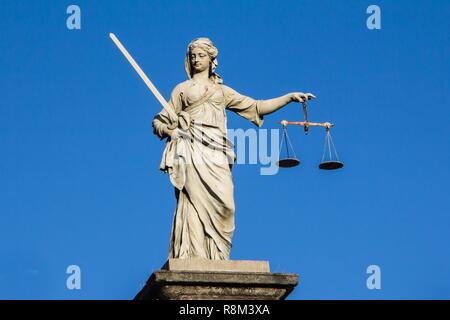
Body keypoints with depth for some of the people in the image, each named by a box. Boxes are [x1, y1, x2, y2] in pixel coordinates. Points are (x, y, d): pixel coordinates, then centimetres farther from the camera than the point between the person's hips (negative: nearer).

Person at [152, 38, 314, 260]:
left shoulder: (222, 91, 26)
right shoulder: (182, 89, 20)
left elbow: (256, 107, 20)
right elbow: (160, 122, 18)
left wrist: (289, 98, 10)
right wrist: (168, 130, -6)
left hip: (215, 153, 2)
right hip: (191, 148, -2)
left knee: (223, 204, -14)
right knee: (196, 201, -18)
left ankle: (215, 260, -15)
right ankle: (194, 258, -24)